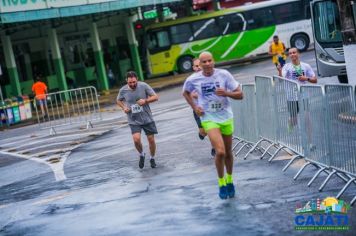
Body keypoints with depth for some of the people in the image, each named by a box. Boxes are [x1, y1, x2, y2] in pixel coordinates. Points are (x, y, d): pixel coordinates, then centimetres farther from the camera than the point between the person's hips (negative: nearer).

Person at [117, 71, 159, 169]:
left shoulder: (144, 86, -11)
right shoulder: (123, 90, -7)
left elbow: (155, 97, -6)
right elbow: (118, 100, 14)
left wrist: (145, 100, -22)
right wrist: (124, 108, -5)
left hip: (147, 118, 0)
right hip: (134, 120, 0)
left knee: (151, 139, 5)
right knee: (136, 139, -19)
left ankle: (152, 159, 30)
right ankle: (141, 155, 12)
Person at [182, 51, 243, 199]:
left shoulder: (224, 75, -10)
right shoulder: (193, 79, -8)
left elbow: (240, 95, -5)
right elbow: (185, 92, 14)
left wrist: (226, 93, -24)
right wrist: (194, 107, 0)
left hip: (226, 118, 2)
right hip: (209, 119, -2)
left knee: (228, 153, 14)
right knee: (220, 152, -19)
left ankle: (229, 180, 39)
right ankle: (221, 183, 3)